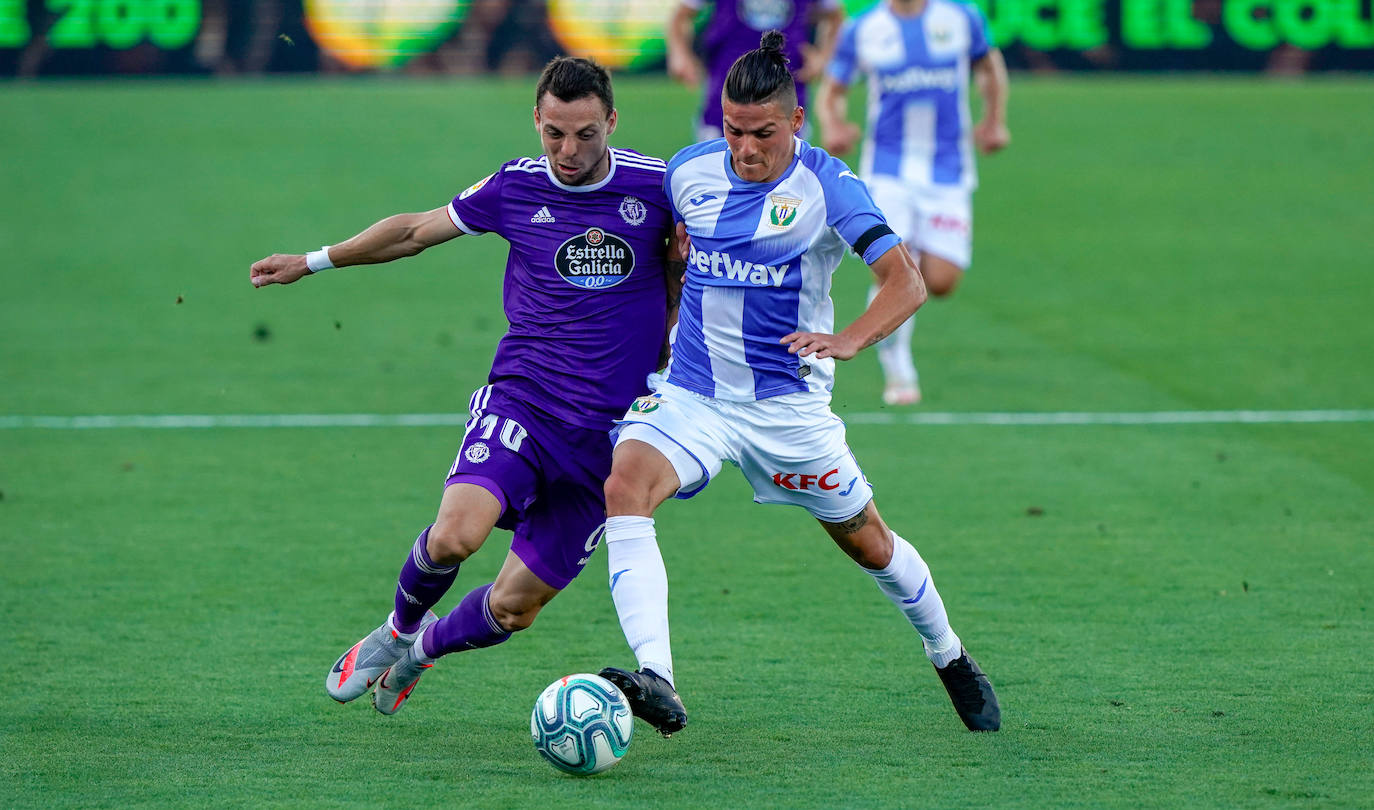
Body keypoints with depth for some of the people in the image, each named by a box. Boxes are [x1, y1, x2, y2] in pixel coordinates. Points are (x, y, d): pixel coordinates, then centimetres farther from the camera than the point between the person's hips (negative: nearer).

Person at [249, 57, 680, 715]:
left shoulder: (656, 187, -3)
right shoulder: (516, 187, 0)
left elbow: (683, 271, 17)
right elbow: (417, 229, 16)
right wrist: (312, 261, 22)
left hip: (606, 434, 0)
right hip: (520, 399, 0)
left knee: (511, 608, -2)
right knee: (455, 534, -28)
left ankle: (424, 646, 33)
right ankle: (398, 629, 5)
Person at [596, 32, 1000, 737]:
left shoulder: (828, 188, -13)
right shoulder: (689, 171, 0)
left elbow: (906, 282, -22)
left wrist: (848, 341, -37)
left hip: (787, 403, -2)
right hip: (691, 393, 2)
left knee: (867, 543, 11)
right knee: (626, 486, -28)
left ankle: (951, 660, 43)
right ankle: (657, 684, -39)